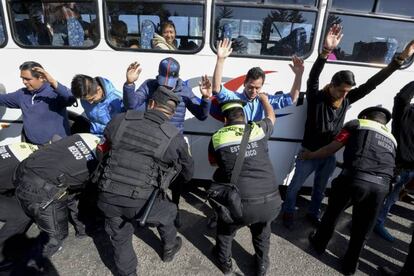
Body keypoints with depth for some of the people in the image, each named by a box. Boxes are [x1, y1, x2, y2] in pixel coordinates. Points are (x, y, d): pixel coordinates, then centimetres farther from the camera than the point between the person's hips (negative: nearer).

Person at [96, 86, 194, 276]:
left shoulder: (120, 120, -3)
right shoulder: (174, 137, -7)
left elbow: (105, 148, 14)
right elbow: (187, 171, 9)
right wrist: (184, 180, 32)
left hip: (108, 198, 2)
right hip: (142, 202, -2)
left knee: (120, 240, 25)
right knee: (166, 213, 30)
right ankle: (169, 248, 54)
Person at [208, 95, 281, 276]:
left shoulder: (217, 137, 4)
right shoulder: (259, 130, 8)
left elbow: (212, 161, 24)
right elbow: (271, 117, 32)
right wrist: (264, 99, 49)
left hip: (242, 205, -2)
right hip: (272, 202, 2)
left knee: (225, 229, 32)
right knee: (262, 230, 36)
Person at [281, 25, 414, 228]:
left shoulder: (347, 99, -5)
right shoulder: (316, 97, -19)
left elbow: (372, 83, -4)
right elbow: (313, 77, -36)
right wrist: (326, 51, -52)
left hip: (329, 155, 5)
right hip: (310, 153, -5)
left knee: (320, 188, 21)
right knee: (295, 185, 11)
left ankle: (313, 214, 42)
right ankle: (288, 212, 32)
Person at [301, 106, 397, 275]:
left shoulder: (357, 124, 17)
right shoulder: (391, 139, 31)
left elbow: (330, 149, 13)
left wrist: (308, 156, 28)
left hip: (355, 179, -4)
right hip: (381, 186, 4)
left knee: (332, 213, 22)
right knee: (362, 229, 21)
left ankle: (319, 244, 42)